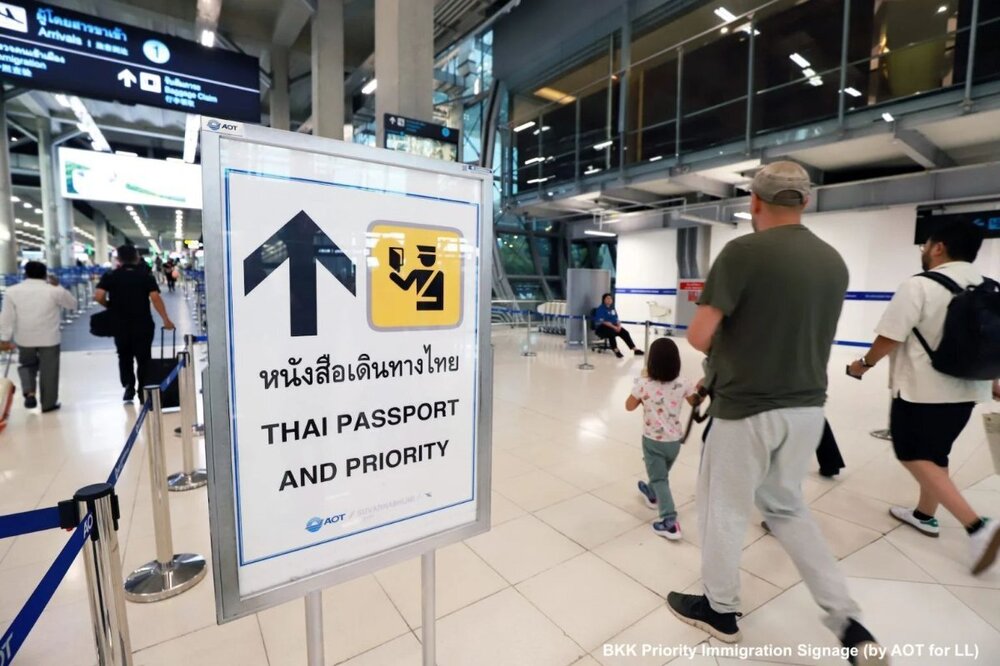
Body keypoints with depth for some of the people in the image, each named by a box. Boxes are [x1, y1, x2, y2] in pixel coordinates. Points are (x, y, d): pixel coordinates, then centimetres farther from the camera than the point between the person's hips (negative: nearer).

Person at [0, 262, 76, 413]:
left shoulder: (12, 291, -1)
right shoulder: (54, 291, -7)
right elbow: (73, 304, 9)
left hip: (24, 338, 2)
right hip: (49, 337, -2)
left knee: (27, 365, 23)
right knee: (49, 370, 6)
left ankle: (29, 393, 4)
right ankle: (48, 403, 12)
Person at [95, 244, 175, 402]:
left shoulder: (110, 276, 2)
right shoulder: (146, 276, -3)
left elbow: (98, 296, -11)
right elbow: (155, 298, -15)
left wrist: (109, 306, 10)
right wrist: (165, 319, -14)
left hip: (120, 325, 2)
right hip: (143, 324, -1)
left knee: (124, 358, 18)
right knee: (143, 359, 7)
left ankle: (128, 387, 10)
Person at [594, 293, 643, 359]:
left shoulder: (612, 309, 13)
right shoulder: (601, 309, -10)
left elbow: (616, 319, 12)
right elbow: (603, 322, -19)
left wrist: (619, 326, -10)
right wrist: (614, 327, -24)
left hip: (613, 327, 7)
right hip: (602, 328, -7)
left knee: (625, 332, -12)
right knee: (611, 332, -37)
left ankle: (635, 349, -9)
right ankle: (616, 350, -32)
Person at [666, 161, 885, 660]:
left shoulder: (743, 251, -15)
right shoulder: (834, 262, 7)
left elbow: (699, 336, -18)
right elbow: (805, 333, 16)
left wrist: (721, 350, 5)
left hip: (747, 410, -7)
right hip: (807, 407, 7)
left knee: (723, 508, 13)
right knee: (786, 507, 25)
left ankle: (720, 609, 32)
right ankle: (849, 623, 27)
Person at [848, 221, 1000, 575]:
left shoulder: (919, 285, -16)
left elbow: (889, 338, -18)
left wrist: (864, 364, -1)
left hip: (922, 389, -8)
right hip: (966, 389, 8)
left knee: (914, 456, 2)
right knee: (934, 454, 20)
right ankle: (925, 515, 32)